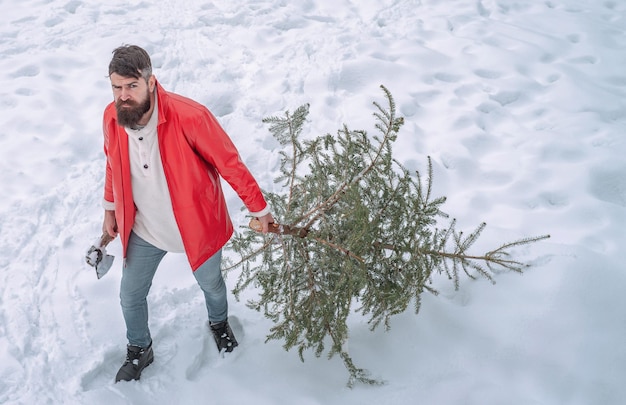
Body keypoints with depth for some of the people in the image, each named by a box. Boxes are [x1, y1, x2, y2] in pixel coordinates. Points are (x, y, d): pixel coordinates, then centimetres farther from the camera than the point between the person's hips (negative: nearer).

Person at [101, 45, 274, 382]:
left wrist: (259, 210, -15)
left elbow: (230, 164, -22)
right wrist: (110, 209, 15)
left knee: (211, 284, 24)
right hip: (143, 229, 3)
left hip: (196, 224, -3)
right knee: (130, 295, 17)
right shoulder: (111, 118, -15)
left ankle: (219, 324, 60)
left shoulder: (189, 116, -31)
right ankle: (139, 350, 49)